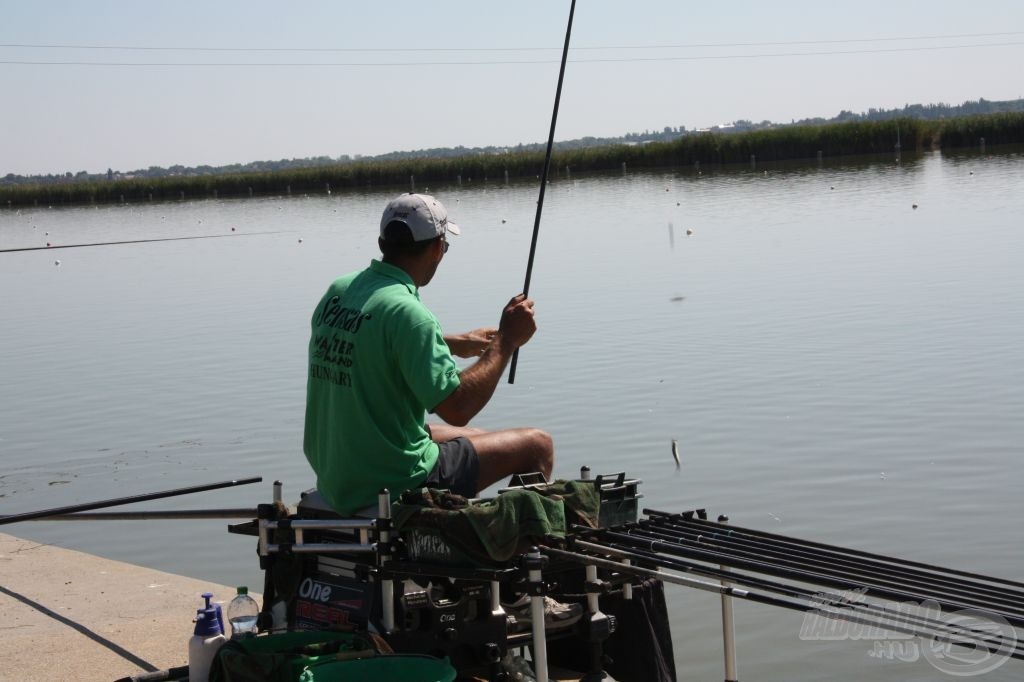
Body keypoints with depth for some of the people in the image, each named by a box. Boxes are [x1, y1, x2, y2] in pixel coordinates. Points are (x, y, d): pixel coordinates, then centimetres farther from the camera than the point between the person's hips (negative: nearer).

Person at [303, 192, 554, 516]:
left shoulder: (336, 293, 3)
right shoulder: (406, 313, -24)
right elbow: (456, 409, -25)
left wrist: (455, 344, 25)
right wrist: (506, 340, -14)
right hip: (395, 486, -9)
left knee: (477, 439, 30)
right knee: (536, 445, 5)